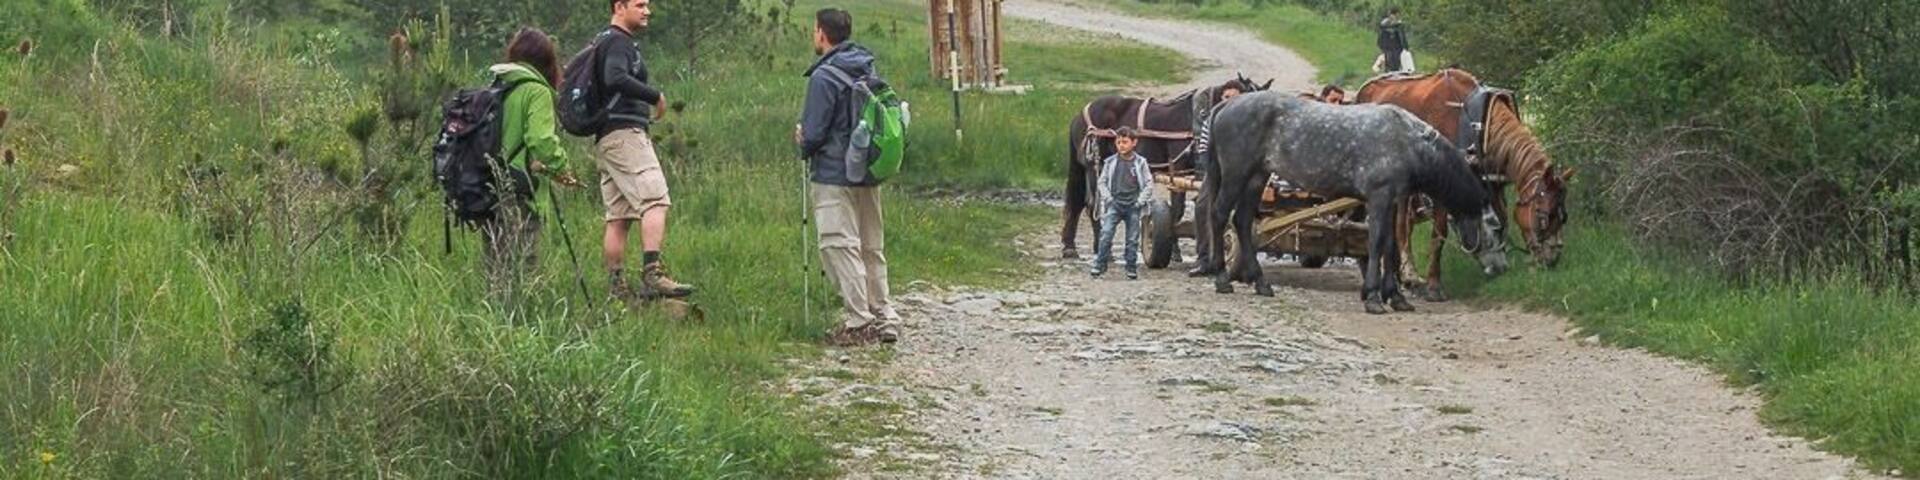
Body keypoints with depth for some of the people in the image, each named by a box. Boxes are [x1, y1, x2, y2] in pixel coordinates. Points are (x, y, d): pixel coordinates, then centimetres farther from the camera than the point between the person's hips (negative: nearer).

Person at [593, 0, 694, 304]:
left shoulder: (603, 42, 23)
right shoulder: (618, 42, -8)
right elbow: (616, 79, -26)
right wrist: (655, 96, -17)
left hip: (605, 139, 10)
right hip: (625, 133, -10)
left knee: (618, 216, 7)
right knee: (656, 201, -18)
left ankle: (617, 288, 5)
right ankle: (653, 274, -30)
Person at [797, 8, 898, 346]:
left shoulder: (824, 77, -15)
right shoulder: (868, 72, 10)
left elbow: (814, 133, -16)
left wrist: (803, 144, 8)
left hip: (834, 176, -8)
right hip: (868, 175, 8)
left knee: (840, 246, -5)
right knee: (872, 248, 13)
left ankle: (858, 321, -8)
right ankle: (884, 318, 15)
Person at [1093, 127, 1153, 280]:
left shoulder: (1140, 163, 0)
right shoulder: (1111, 162, 2)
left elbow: (1148, 184, 3)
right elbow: (1102, 182, 9)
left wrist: (1140, 201, -6)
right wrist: (1108, 198, -4)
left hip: (1133, 206, 0)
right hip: (1114, 204, 0)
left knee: (1132, 239, 3)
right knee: (1106, 233, -14)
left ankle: (1132, 270, 13)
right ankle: (1099, 266, -9)